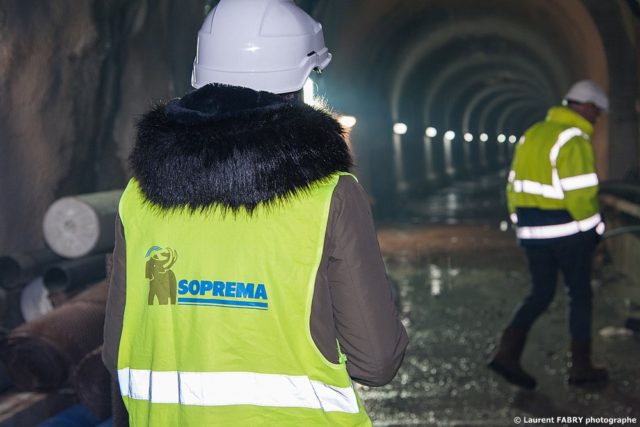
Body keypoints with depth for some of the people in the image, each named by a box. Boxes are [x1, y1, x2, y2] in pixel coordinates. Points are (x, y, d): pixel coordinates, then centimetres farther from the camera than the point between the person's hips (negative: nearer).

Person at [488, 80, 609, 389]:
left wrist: (521, 220, 19)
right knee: (580, 295, 8)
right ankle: (580, 367, 15)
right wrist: (594, 227, -6)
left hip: (532, 231, 7)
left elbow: (515, 186, 12)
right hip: (566, 230, -7)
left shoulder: (533, 133, 10)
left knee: (541, 293, 15)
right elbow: (579, 194, -21)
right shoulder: (575, 141, -16)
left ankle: (507, 352, 2)